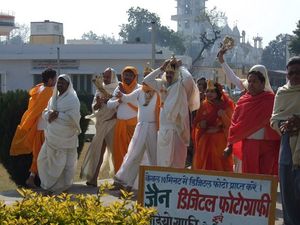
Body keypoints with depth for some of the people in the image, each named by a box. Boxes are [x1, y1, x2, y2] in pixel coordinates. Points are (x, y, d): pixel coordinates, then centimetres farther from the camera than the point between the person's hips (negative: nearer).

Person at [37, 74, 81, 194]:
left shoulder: (72, 99, -11)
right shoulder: (54, 98, 12)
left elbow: (73, 118, -20)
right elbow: (45, 112, 13)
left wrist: (58, 115, -19)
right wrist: (50, 114, -10)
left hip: (65, 138, -8)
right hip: (52, 136, 8)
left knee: (65, 163, 1)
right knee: (44, 159, 13)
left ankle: (62, 185, 13)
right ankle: (49, 183, 28)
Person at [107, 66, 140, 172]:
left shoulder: (139, 89, -2)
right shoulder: (119, 88, 14)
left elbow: (139, 104, -18)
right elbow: (109, 104, 10)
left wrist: (126, 94, -14)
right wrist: (118, 101, -9)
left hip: (133, 124, -5)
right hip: (120, 124, 5)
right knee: (119, 151, 5)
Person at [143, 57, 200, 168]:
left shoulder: (180, 85, -5)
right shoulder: (162, 85, 12)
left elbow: (189, 78, -24)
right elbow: (147, 80, 9)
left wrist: (179, 66, -8)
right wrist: (161, 68, 4)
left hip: (176, 126, -6)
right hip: (163, 126, 6)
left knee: (175, 156, -5)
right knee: (162, 156, 9)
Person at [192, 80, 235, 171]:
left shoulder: (225, 106, -3)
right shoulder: (204, 105, 6)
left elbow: (230, 124, -7)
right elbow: (195, 124, 14)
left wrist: (223, 116, -24)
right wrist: (200, 125, -8)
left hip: (220, 141, -3)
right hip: (205, 141, 3)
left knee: (220, 166, -3)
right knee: (204, 167, 4)